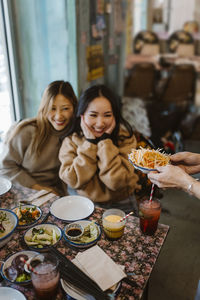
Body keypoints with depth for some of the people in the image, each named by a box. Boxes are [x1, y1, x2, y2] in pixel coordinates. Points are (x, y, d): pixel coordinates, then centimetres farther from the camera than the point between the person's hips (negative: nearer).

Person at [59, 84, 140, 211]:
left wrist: (105, 141, -18)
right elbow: (73, 181, -13)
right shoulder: (72, 139, -4)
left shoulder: (126, 138, -8)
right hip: (80, 201, 1)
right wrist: (90, 143, -16)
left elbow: (117, 182, -17)